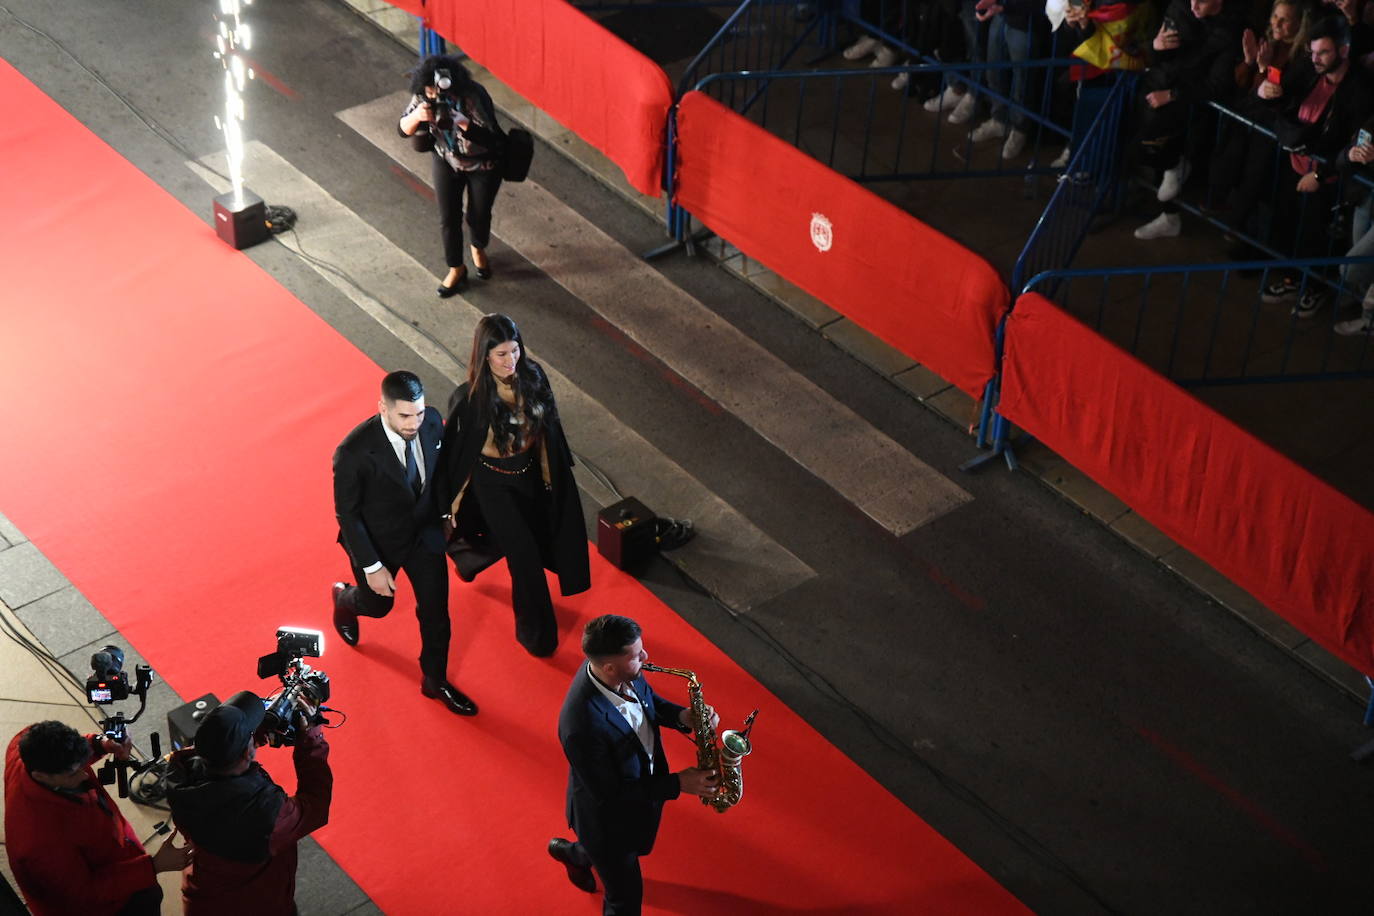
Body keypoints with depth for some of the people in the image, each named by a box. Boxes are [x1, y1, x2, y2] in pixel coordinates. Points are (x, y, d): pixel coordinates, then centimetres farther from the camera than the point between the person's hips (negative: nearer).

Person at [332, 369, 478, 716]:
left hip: (425, 533, 3)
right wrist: (371, 566, -18)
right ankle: (344, 599, 60)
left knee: (436, 610, 11)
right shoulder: (354, 452, -36)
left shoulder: (431, 421, -21)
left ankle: (436, 680, 37)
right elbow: (347, 513, -22)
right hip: (379, 542, -3)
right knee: (378, 604, 23)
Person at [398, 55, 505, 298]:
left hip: (483, 165, -3)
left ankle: (479, 249, 50)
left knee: (479, 215, 15)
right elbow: (403, 130, -15)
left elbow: (492, 139, -38)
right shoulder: (424, 96, -23)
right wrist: (416, 116, -38)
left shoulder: (474, 96, -36)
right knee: (448, 219, 9)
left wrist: (463, 124, -55)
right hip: (446, 161, 3)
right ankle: (457, 270, 32)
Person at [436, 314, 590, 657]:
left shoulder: (532, 377, -14)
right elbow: (458, 451, -16)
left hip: (530, 473, 6)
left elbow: (545, 427, 1)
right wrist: (453, 500, -8)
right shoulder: (470, 398, -27)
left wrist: (548, 471, 9)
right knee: (525, 556, 1)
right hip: (493, 484, -6)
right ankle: (534, 631, 23)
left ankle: (469, 557, 60)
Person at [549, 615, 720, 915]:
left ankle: (574, 854, 65)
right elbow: (609, 794, -29)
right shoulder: (582, 726, -43)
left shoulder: (623, 672, -21)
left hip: (640, 786, 8)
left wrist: (683, 717, -19)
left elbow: (649, 700, 1)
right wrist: (678, 784, -26)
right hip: (608, 816, -7)